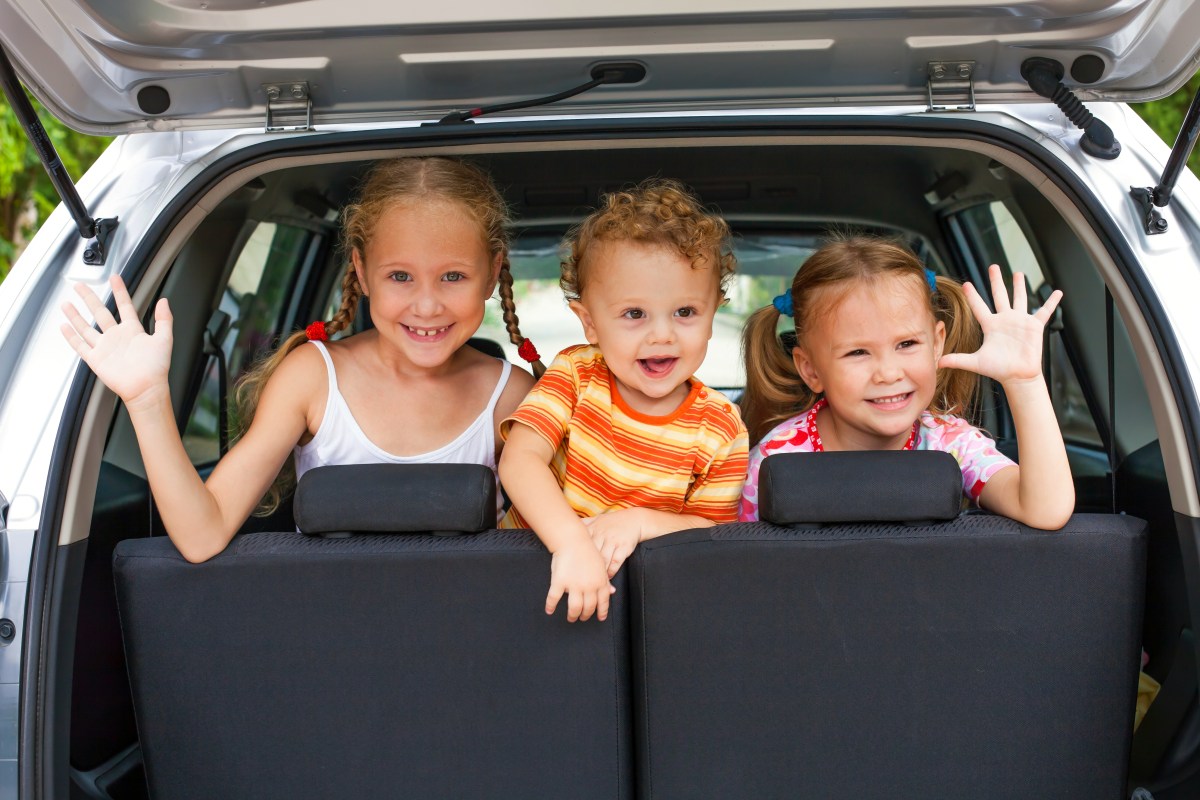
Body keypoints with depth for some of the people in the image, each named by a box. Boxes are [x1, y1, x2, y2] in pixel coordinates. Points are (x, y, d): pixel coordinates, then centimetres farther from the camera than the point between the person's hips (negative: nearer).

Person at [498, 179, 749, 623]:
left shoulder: (721, 429, -6)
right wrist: (573, 542, -35)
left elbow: (714, 531, -3)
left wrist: (641, 521, -22)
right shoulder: (575, 375, -7)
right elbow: (519, 459, -19)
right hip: (537, 554, -1)